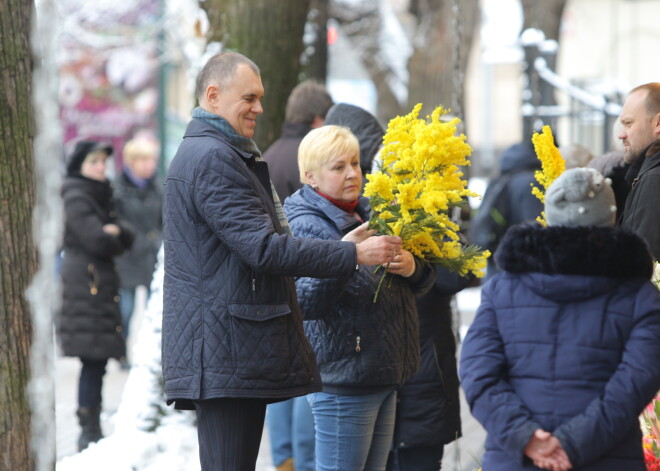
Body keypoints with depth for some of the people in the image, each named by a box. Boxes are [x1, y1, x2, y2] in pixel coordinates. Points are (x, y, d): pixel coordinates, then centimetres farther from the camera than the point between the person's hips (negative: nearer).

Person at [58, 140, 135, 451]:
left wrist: (115, 231, -10)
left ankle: (92, 430, 11)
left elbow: (126, 238, 12)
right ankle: (89, 432, -8)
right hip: (85, 286, -9)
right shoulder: (75, 197, -8)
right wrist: (113, 239, 4)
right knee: (93, 360, -10)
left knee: (98, 361, 7)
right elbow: (97, 241, -18)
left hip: (100, 286, 9)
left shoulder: (100, 195, 21)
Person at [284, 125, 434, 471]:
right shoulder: (307, 226, -11)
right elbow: (305, 303, -24)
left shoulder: (370, 215, 13)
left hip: (384, 376, 8)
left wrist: (412, 267, -9)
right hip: (342, 382, -8)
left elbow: (420, 284, 14)